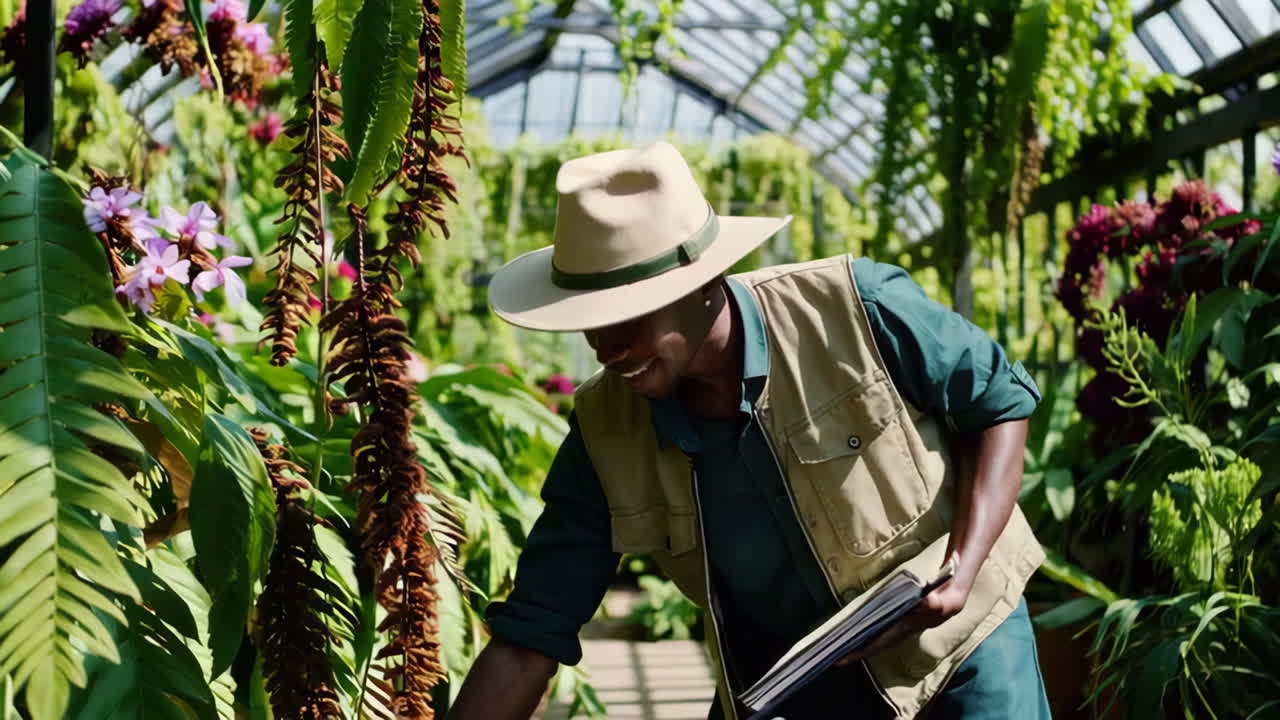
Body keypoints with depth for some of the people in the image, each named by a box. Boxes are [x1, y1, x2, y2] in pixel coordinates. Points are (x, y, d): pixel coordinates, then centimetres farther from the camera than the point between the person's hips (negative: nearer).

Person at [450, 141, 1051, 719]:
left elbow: (1001, 402, -10)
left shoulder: (857, 309, -25)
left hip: (960, 638, -2)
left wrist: (962, 571, -22)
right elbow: (530, 634, -10)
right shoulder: (603, 432, -15)